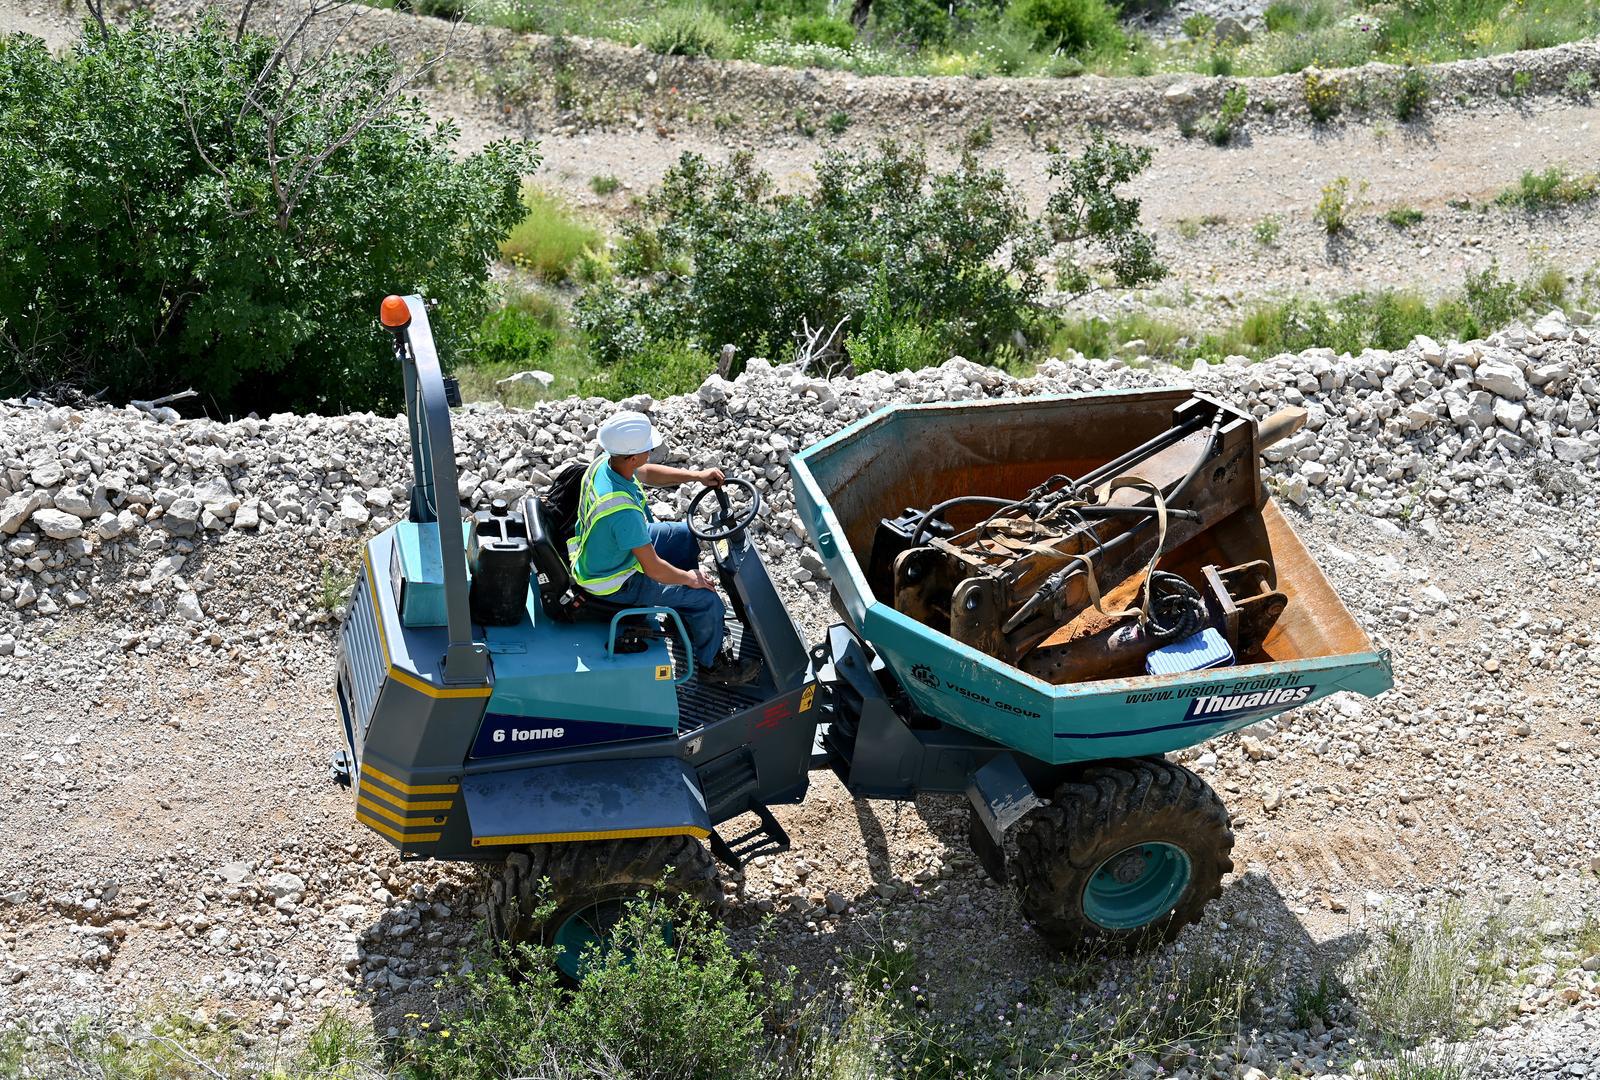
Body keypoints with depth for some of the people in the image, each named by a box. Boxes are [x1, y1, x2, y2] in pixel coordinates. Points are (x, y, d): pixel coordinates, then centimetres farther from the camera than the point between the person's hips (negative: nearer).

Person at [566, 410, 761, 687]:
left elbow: (647, 473, 10)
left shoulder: (605, 462, -14)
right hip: (616, 583, -9)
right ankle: (711, 663, 22)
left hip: (606, 548, 9)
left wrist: (696, 475, 1)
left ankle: (684, 614, 39)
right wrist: (689, 578, -12)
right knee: (707, 601, -5)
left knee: (685, 535, 22)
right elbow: (654, 569, -31)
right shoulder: (624, 510, -40)